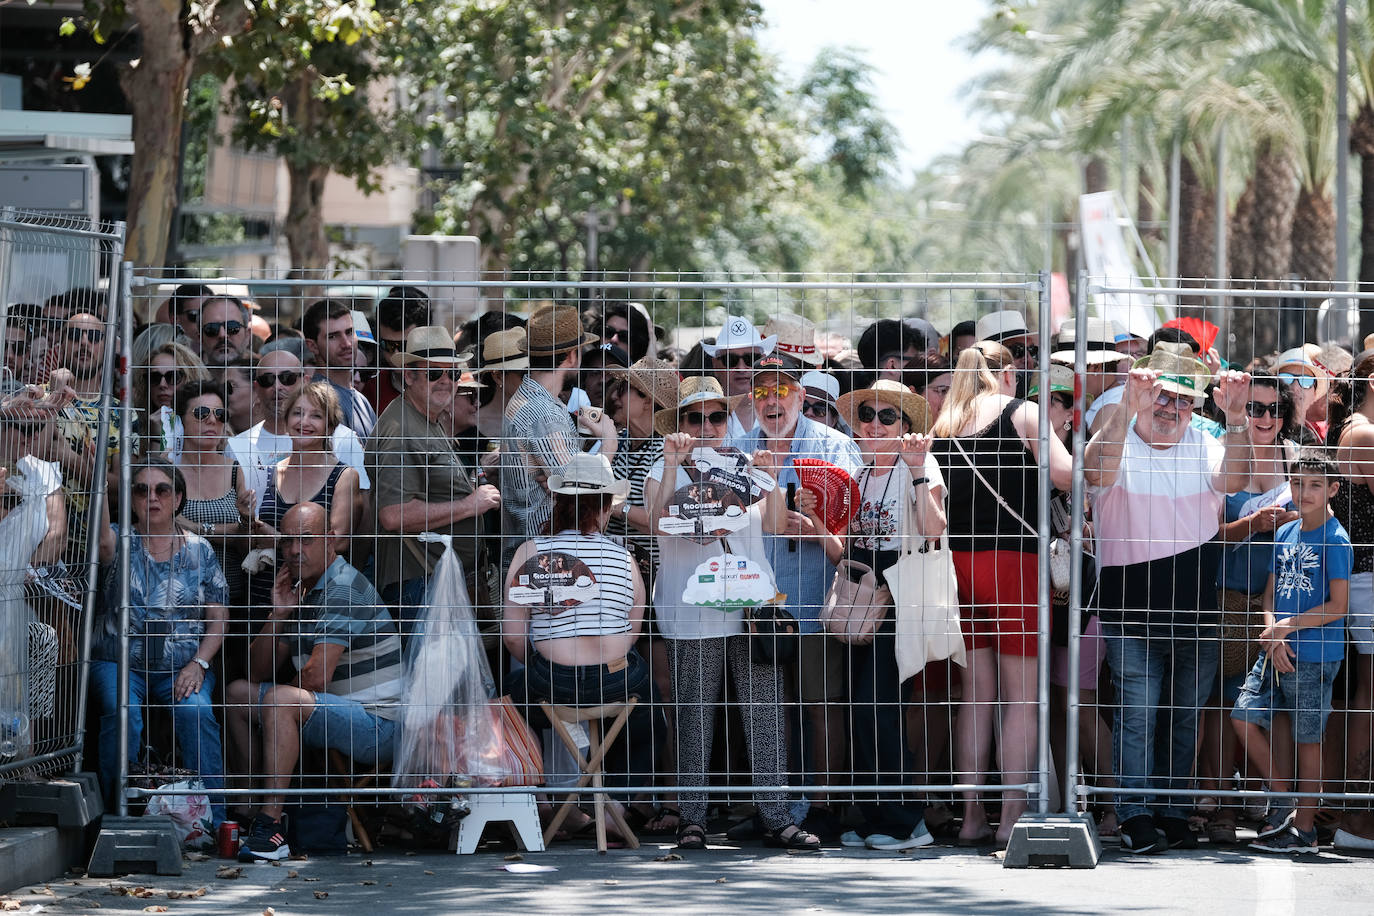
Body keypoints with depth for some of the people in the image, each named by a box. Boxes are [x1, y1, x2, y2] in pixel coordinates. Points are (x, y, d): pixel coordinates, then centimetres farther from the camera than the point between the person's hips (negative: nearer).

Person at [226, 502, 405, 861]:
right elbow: (258, 673, 11)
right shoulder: (298, 590, 14)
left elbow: (316, 676, -22)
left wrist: (284, 692, 0)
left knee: (280, 700, -32)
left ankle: (271, 826, -34)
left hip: (379, 726, -10)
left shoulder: (344, 590, -15)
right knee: (239, 694, 14)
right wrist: (278, 614, -3)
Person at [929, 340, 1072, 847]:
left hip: (958, 559, 5)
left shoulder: (943, 426, 12)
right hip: (1013, 558, -5)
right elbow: (1062, 473, -12)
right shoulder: (1022, 413, -1)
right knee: (1021, 697, -1)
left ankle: (972, 815, 7)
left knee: (976, 695, 9)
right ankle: (1012, 816, -6)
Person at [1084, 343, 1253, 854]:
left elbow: (1232, 480, -13)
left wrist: (1235, 418, -30)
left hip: (1196, 614, 4)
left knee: (1185, 718, 10)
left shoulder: (1203, 448, 8)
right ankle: (1136, 817, -7)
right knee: (1137, 714, -10)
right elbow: (1096, 472, -25)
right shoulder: (1120, 445, -2)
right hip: (1132, 612, -4)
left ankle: (1172, 813, 18)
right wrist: (1128, 409, -39)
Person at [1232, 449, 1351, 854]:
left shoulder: (1335, 540, -9)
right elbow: (1270, 593, 13)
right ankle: (1284, 800, 16)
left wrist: (1289, 626, -13)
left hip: (1315, 656, -7)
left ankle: (1304, 828, 7)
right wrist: (1272, 632, -5)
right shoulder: (1285, 534, 11)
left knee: (1307, 740, -1)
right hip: (1277, 650, 7)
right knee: (1244, 717, 3)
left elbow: (1338, 606, -12)